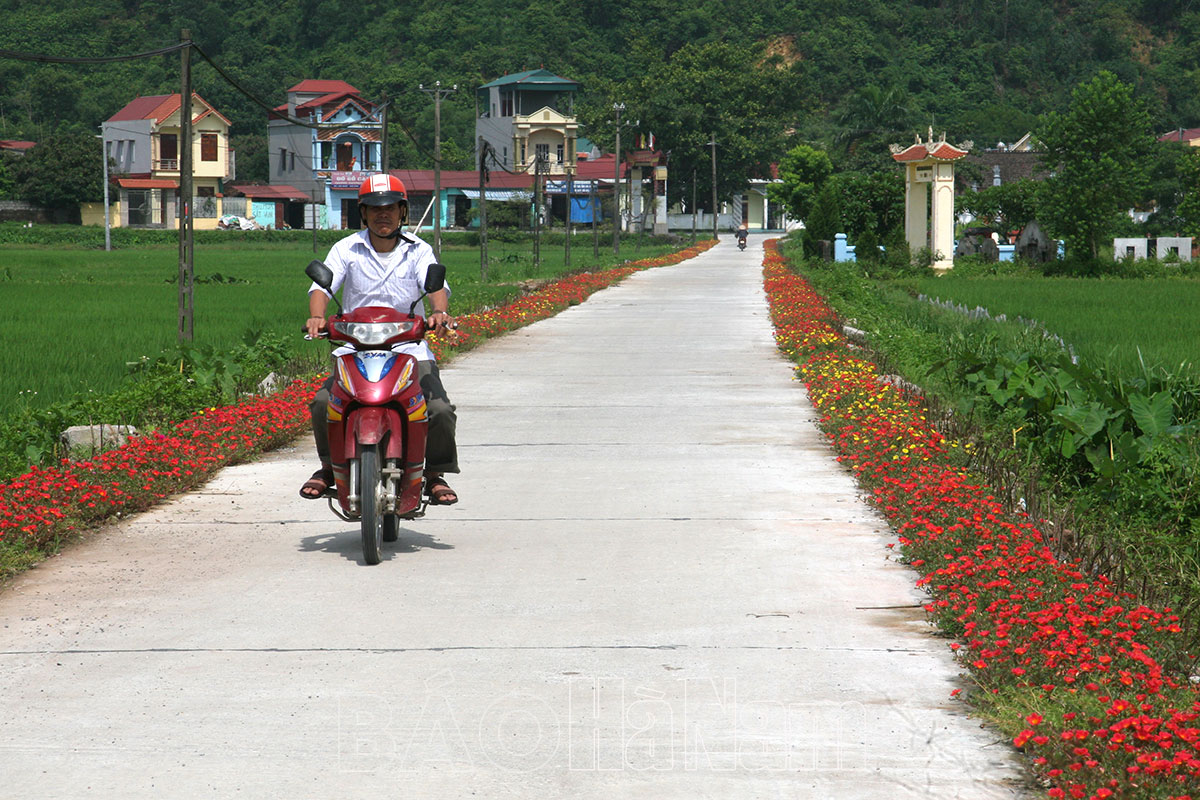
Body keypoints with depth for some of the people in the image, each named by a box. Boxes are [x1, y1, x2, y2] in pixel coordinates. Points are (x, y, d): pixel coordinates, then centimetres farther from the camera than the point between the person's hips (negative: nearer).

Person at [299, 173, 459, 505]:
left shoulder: (418, 251, 6)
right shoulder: (347, 249, 5)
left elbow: (436, 285, -10)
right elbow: (322, 285, -7)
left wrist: (439, 312, -34)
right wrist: (317, 316, -30)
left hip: (411, 350, 0)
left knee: (440, 410, -22)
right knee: (323, 403, -22)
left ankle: (435, 474, 5)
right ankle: (329, 466, 7)